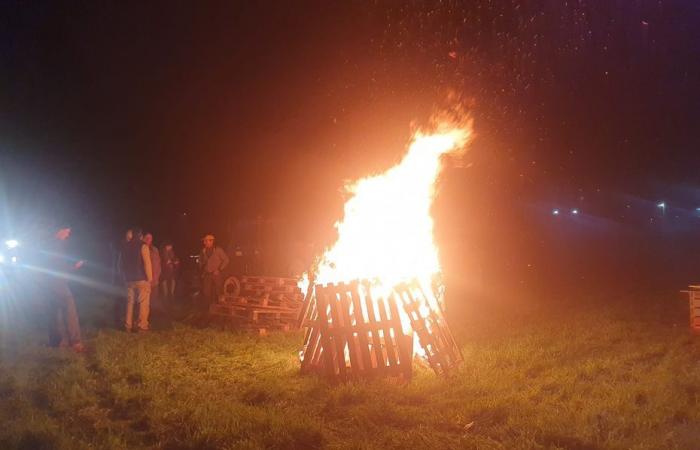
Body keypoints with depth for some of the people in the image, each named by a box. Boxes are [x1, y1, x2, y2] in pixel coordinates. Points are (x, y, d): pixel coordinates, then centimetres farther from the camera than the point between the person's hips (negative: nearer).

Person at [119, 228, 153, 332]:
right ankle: (142, 326, -3)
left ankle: (128, 326, 13)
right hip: (142, 279, -6)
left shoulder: (125, 246, 9)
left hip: (129, 279, 6)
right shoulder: (143, 246, -9)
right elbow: (147, 263, -15)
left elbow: (121, 263, 14)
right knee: (144, 303, -1)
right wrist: (150, 278, -9)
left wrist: (124, 277, 20)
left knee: (130, 303, 12)